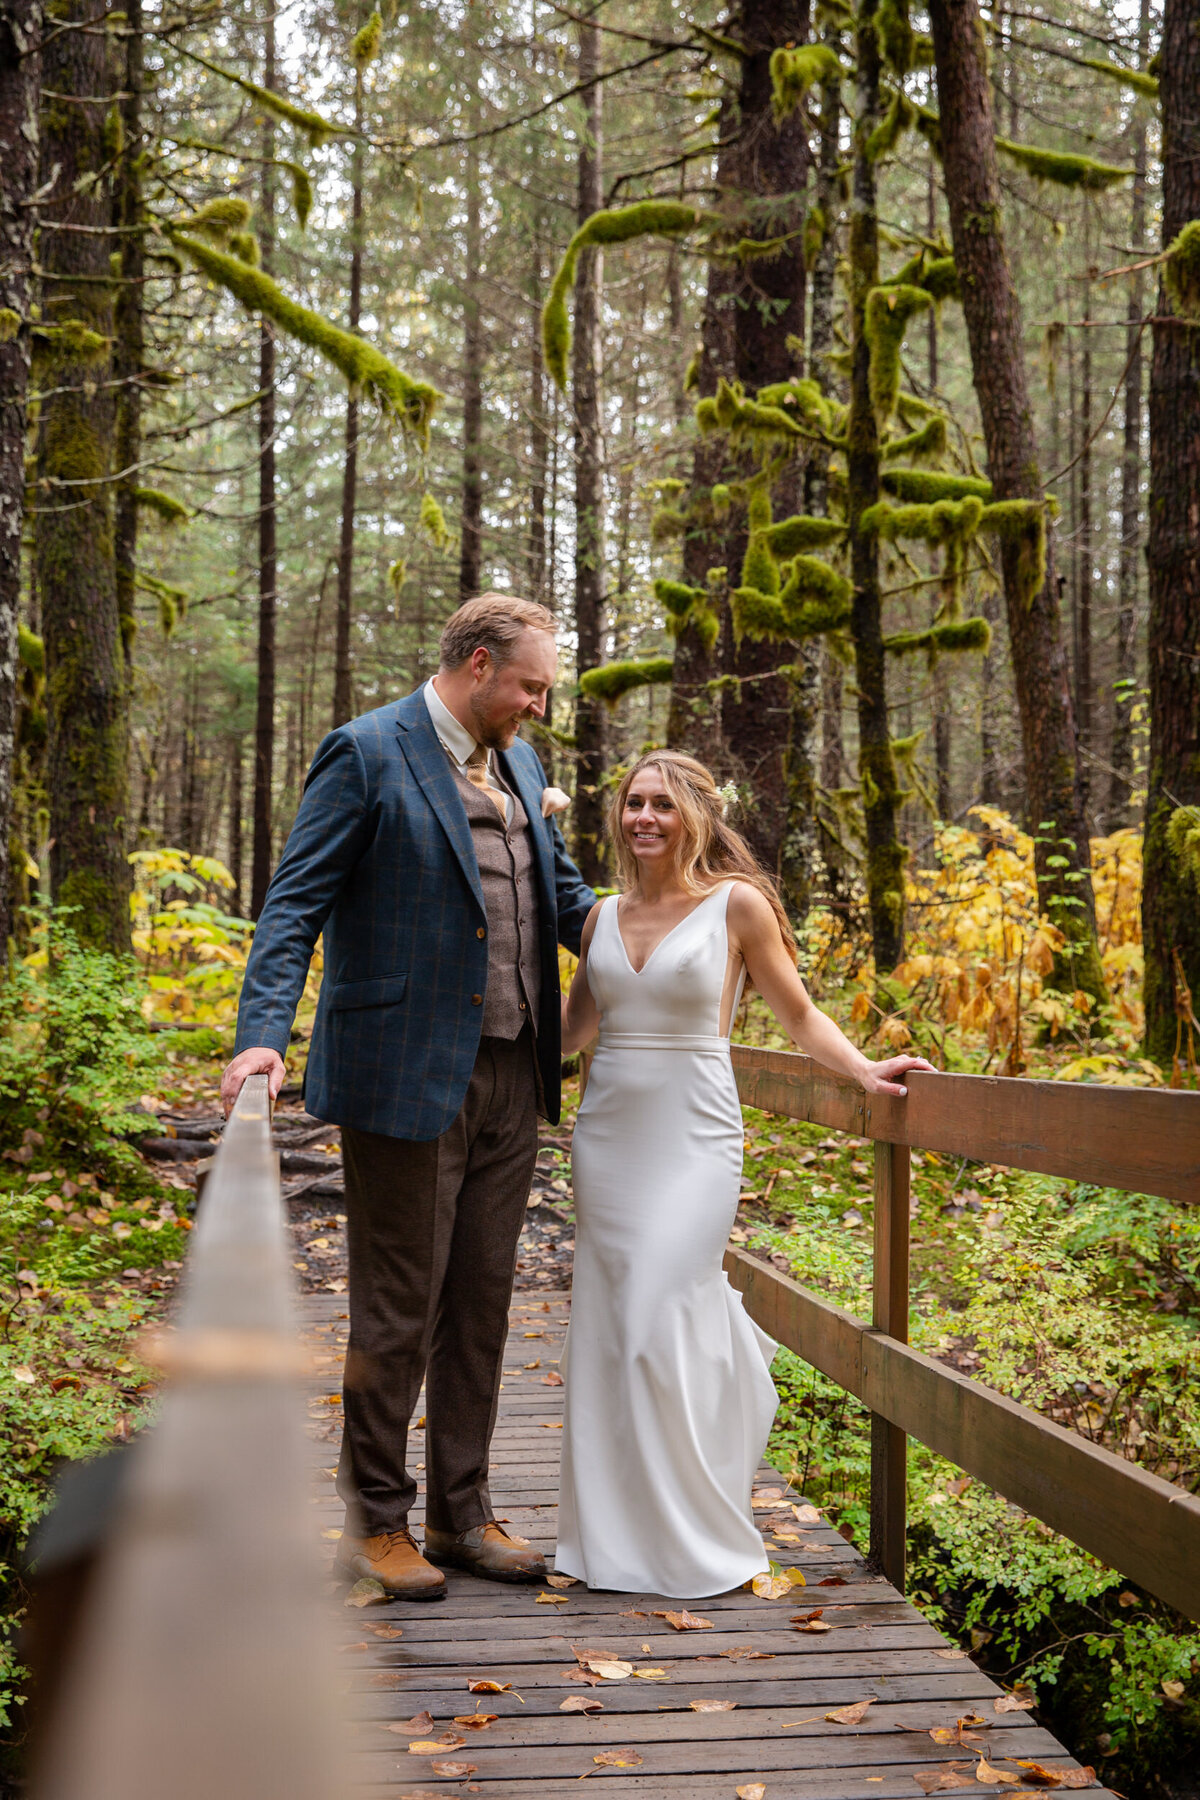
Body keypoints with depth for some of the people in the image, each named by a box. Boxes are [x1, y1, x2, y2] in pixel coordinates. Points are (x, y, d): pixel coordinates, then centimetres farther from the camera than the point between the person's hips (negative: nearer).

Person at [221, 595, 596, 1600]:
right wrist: (264, 1034, -25)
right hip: (407, 1074, -7)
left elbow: (565, 891, 22)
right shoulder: (368, 753, -8)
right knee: (399, 1309, 2)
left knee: (482, 1301, 13)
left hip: (510, 1073, 7)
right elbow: (297, 902, -12)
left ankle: (462, 1515, 25)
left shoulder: (519, 765, 15)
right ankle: (376, 1523, 18)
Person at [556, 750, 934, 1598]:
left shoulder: (737, 903, -3)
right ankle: (616, 1534, 20)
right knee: (609, 1327, 5)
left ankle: (690, 1539, 8)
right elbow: (570, 1026, 21)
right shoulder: (606, 915, 11)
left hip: (691, 1140, -5)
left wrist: (863, 1067, -11)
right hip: (608, 1137, 5)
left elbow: (798, 1013, 3)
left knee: (664, 1324, -10)